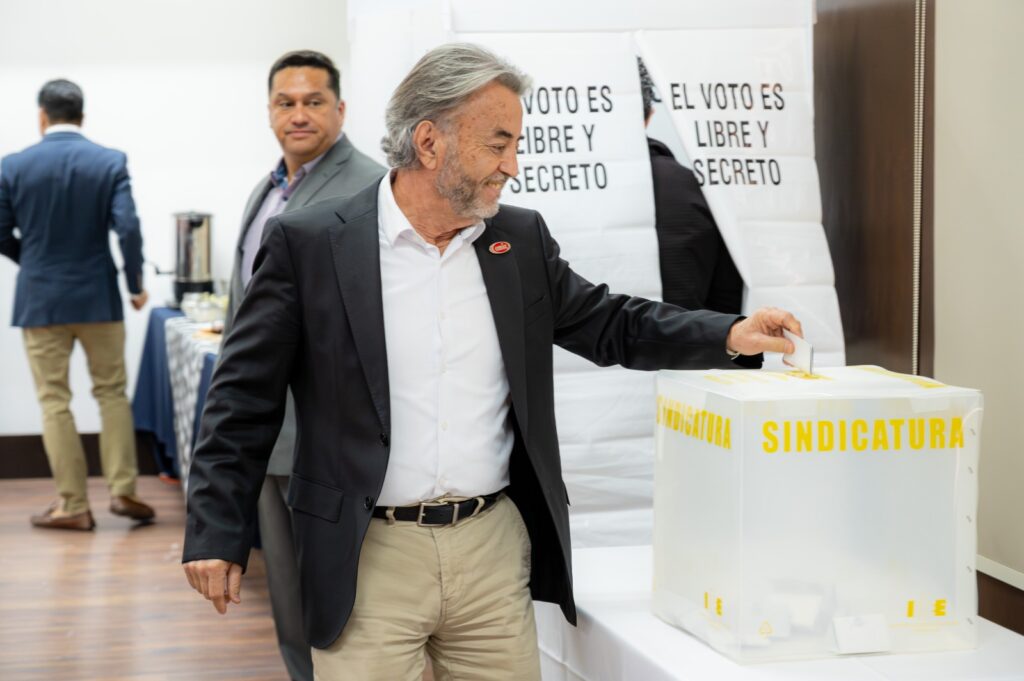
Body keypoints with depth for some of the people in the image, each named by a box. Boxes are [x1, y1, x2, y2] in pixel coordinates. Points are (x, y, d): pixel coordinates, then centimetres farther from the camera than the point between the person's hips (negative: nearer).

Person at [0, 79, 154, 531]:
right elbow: (127, 228, -13)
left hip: (40, 301, 0)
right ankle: (123, 490, 9)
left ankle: (72, 505, 6)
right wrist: (135, 283, 0)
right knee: (112, 393, 13)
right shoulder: (110, 162, -6)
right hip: (97, 296, 0)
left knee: (54, 401, 5)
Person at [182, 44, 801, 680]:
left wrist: (728, 333, 5)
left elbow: (605, 323, 18)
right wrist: (216, 534, -5)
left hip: (494, 548, 4)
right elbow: (245, 401, -2)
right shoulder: (307, 244, -5)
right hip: (368, 557, -4)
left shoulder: (521, 238, 8)